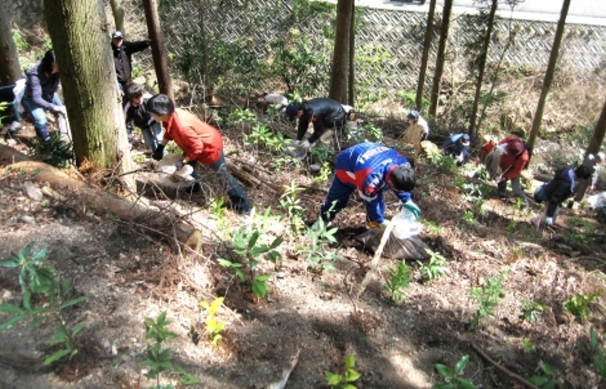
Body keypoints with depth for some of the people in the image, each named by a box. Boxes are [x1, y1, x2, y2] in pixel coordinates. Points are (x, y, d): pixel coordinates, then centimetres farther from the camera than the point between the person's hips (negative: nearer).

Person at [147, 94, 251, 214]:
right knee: (188, 166, 23)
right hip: (197, 143, 9)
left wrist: (183, 162, -22)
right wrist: (160, 147, 3)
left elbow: (197, 147, -29)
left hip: (210, 145, -9)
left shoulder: (182, 126, -41)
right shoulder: (170, 116, -14)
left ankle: (243, 205, 13)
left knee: (223, 176, 1)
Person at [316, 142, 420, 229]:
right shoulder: (371, 179, -49)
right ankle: (323, 220, 35)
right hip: (346, 166, -6)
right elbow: (370, 201, -29)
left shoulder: (402, 163, -29)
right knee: (337, 199, 9)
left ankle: (373, 224, 18)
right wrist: (380, 221, -16)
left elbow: (402, 184, -4)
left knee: (377, 197, -1)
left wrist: (407, 201, -11)